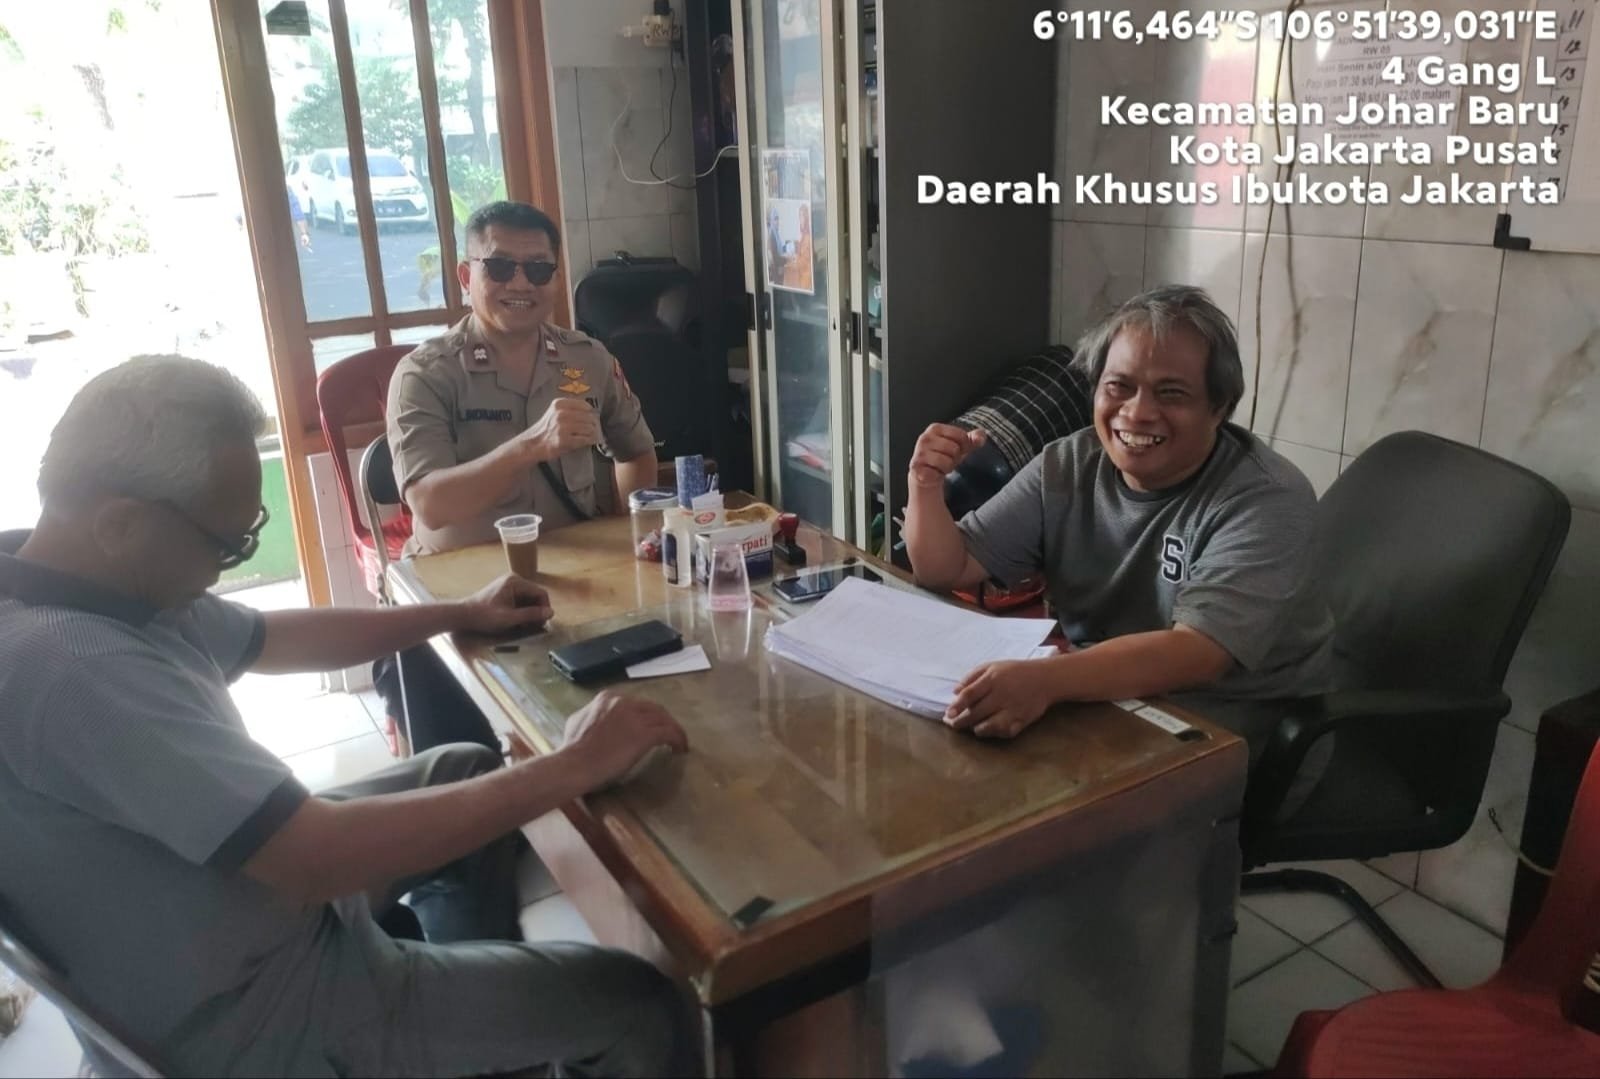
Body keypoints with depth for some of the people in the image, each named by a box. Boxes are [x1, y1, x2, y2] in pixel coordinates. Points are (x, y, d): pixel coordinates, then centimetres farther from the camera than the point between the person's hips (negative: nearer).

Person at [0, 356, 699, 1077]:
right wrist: (575, 767, -28)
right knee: (641, 1005, -4)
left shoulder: (85, 585, -5)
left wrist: (461, 615, 13)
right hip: (249, 1009, -9)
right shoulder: (66, 665, -35)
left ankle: (479, 1012, 34)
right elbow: (322, 858, -36)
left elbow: (266, 639, 12)